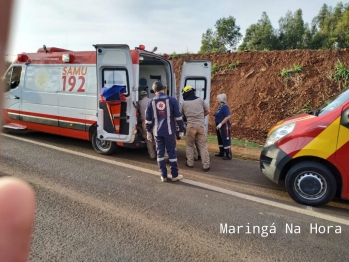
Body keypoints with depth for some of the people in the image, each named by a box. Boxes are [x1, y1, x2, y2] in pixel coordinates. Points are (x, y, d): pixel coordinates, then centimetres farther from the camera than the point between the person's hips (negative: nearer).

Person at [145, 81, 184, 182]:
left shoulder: (151, 102, 3)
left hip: (157, 132, 2)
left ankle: (163, 176, 13)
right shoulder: (172, 100, -3)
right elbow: (178, 116, -3)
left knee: (160, 153, 10)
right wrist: (181, 130, 5)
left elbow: (148, 119, 6)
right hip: (169, 131, -2)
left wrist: (148, 131, 16)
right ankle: (175, 175, 13)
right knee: (172, 152, 7)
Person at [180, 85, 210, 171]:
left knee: (189, 145, 16)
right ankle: (206, 165, 1)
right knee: (203, 146, 3)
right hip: (201, 125, 1)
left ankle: (190, 163, 19)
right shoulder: (200, 100, 9)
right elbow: (207, 111, 16)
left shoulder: (184, 103, 4)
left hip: (190, 126, -1)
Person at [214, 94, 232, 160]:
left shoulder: (225, 106, -16)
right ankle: (221, 152, 29)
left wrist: (221, 124, -24)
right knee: (220, 140, 17)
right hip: (219, 126, 10)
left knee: (226, 140, -6)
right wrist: (218, 124, 16)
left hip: (224, 126, -10)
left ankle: (228, 155, -1)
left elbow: (228, 117, -23)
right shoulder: (220, 107, 13)